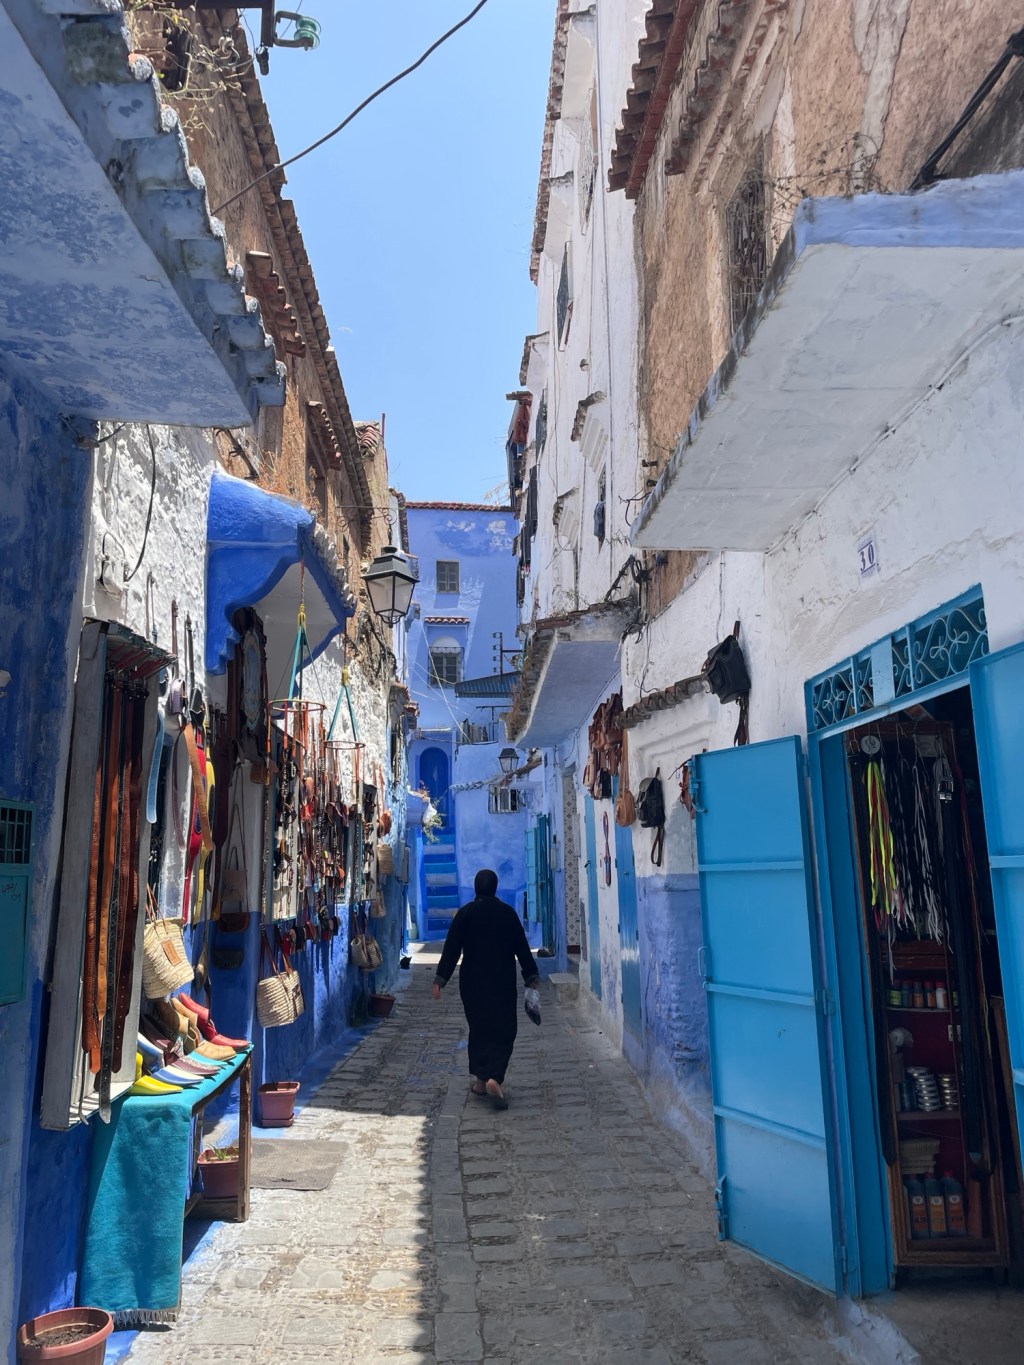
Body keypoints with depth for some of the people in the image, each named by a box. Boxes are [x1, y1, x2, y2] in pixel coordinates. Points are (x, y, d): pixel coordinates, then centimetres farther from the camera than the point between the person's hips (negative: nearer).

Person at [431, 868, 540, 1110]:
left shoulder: (465, 913, -3)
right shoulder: (508, 913, -2)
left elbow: (451, 949, -4)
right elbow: (522, 948, 0)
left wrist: (440, 980, 0)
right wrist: (532, 978, 5)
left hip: (472, 983, 1)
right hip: (503, 983, -1)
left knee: (478, 1029, 15)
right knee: (503, 1031, 2)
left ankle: (480, 1080, 17)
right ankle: (494, 1078, -17)